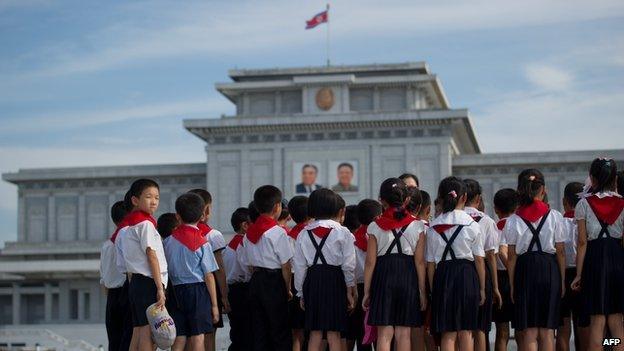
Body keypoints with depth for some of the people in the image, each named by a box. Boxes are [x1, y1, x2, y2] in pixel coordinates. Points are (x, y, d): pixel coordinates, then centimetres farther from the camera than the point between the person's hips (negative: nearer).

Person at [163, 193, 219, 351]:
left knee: (179, 338, 5)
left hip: (176, 290, 3)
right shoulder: (202, 243, -6)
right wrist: (214, 304, -1)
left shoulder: (169, 241, 4)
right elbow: (209, 275, -6)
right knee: (197, 337, -1)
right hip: (198, 291, -3)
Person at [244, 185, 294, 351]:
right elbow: (286, 265, -9)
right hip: (274, 281, -6)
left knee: (259, 332, 8)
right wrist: (288, 289, 2)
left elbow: (250, 263, 12)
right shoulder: (278, 232, -11)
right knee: (280, 331, -1)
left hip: (255, 280, 6)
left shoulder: (249, 232, 10)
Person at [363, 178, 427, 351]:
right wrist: (422, 291, 5)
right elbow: (420, 261, -1)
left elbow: (370, 262, 0)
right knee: (404, 333, 5)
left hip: (383, 278, 0)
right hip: (408, 278, 1)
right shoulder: (417, 226, 2)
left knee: (384, 333, 3)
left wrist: (367, 292, 5)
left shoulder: (375, 227, 1)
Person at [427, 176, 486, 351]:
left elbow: (430, 263, 4)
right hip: (466, 274, -1)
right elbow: (479, 259, -1)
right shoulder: (471, 225, -2)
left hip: (443, 275, 2)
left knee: (448, 333, 4)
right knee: (466, 331, 7)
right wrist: (482, 288, 6)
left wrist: (432, 289, 10)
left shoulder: (433, 227, 4)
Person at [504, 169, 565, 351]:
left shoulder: (513, 220, -1)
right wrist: (562, 280, 10)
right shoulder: (554, 216, -1)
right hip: (549, 270, 0)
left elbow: (511, 256, 0)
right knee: (547, 331, 6)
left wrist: (512, 286, 6)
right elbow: (560, 252, 2)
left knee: (529, 331, 4)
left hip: (525, 271, 0)